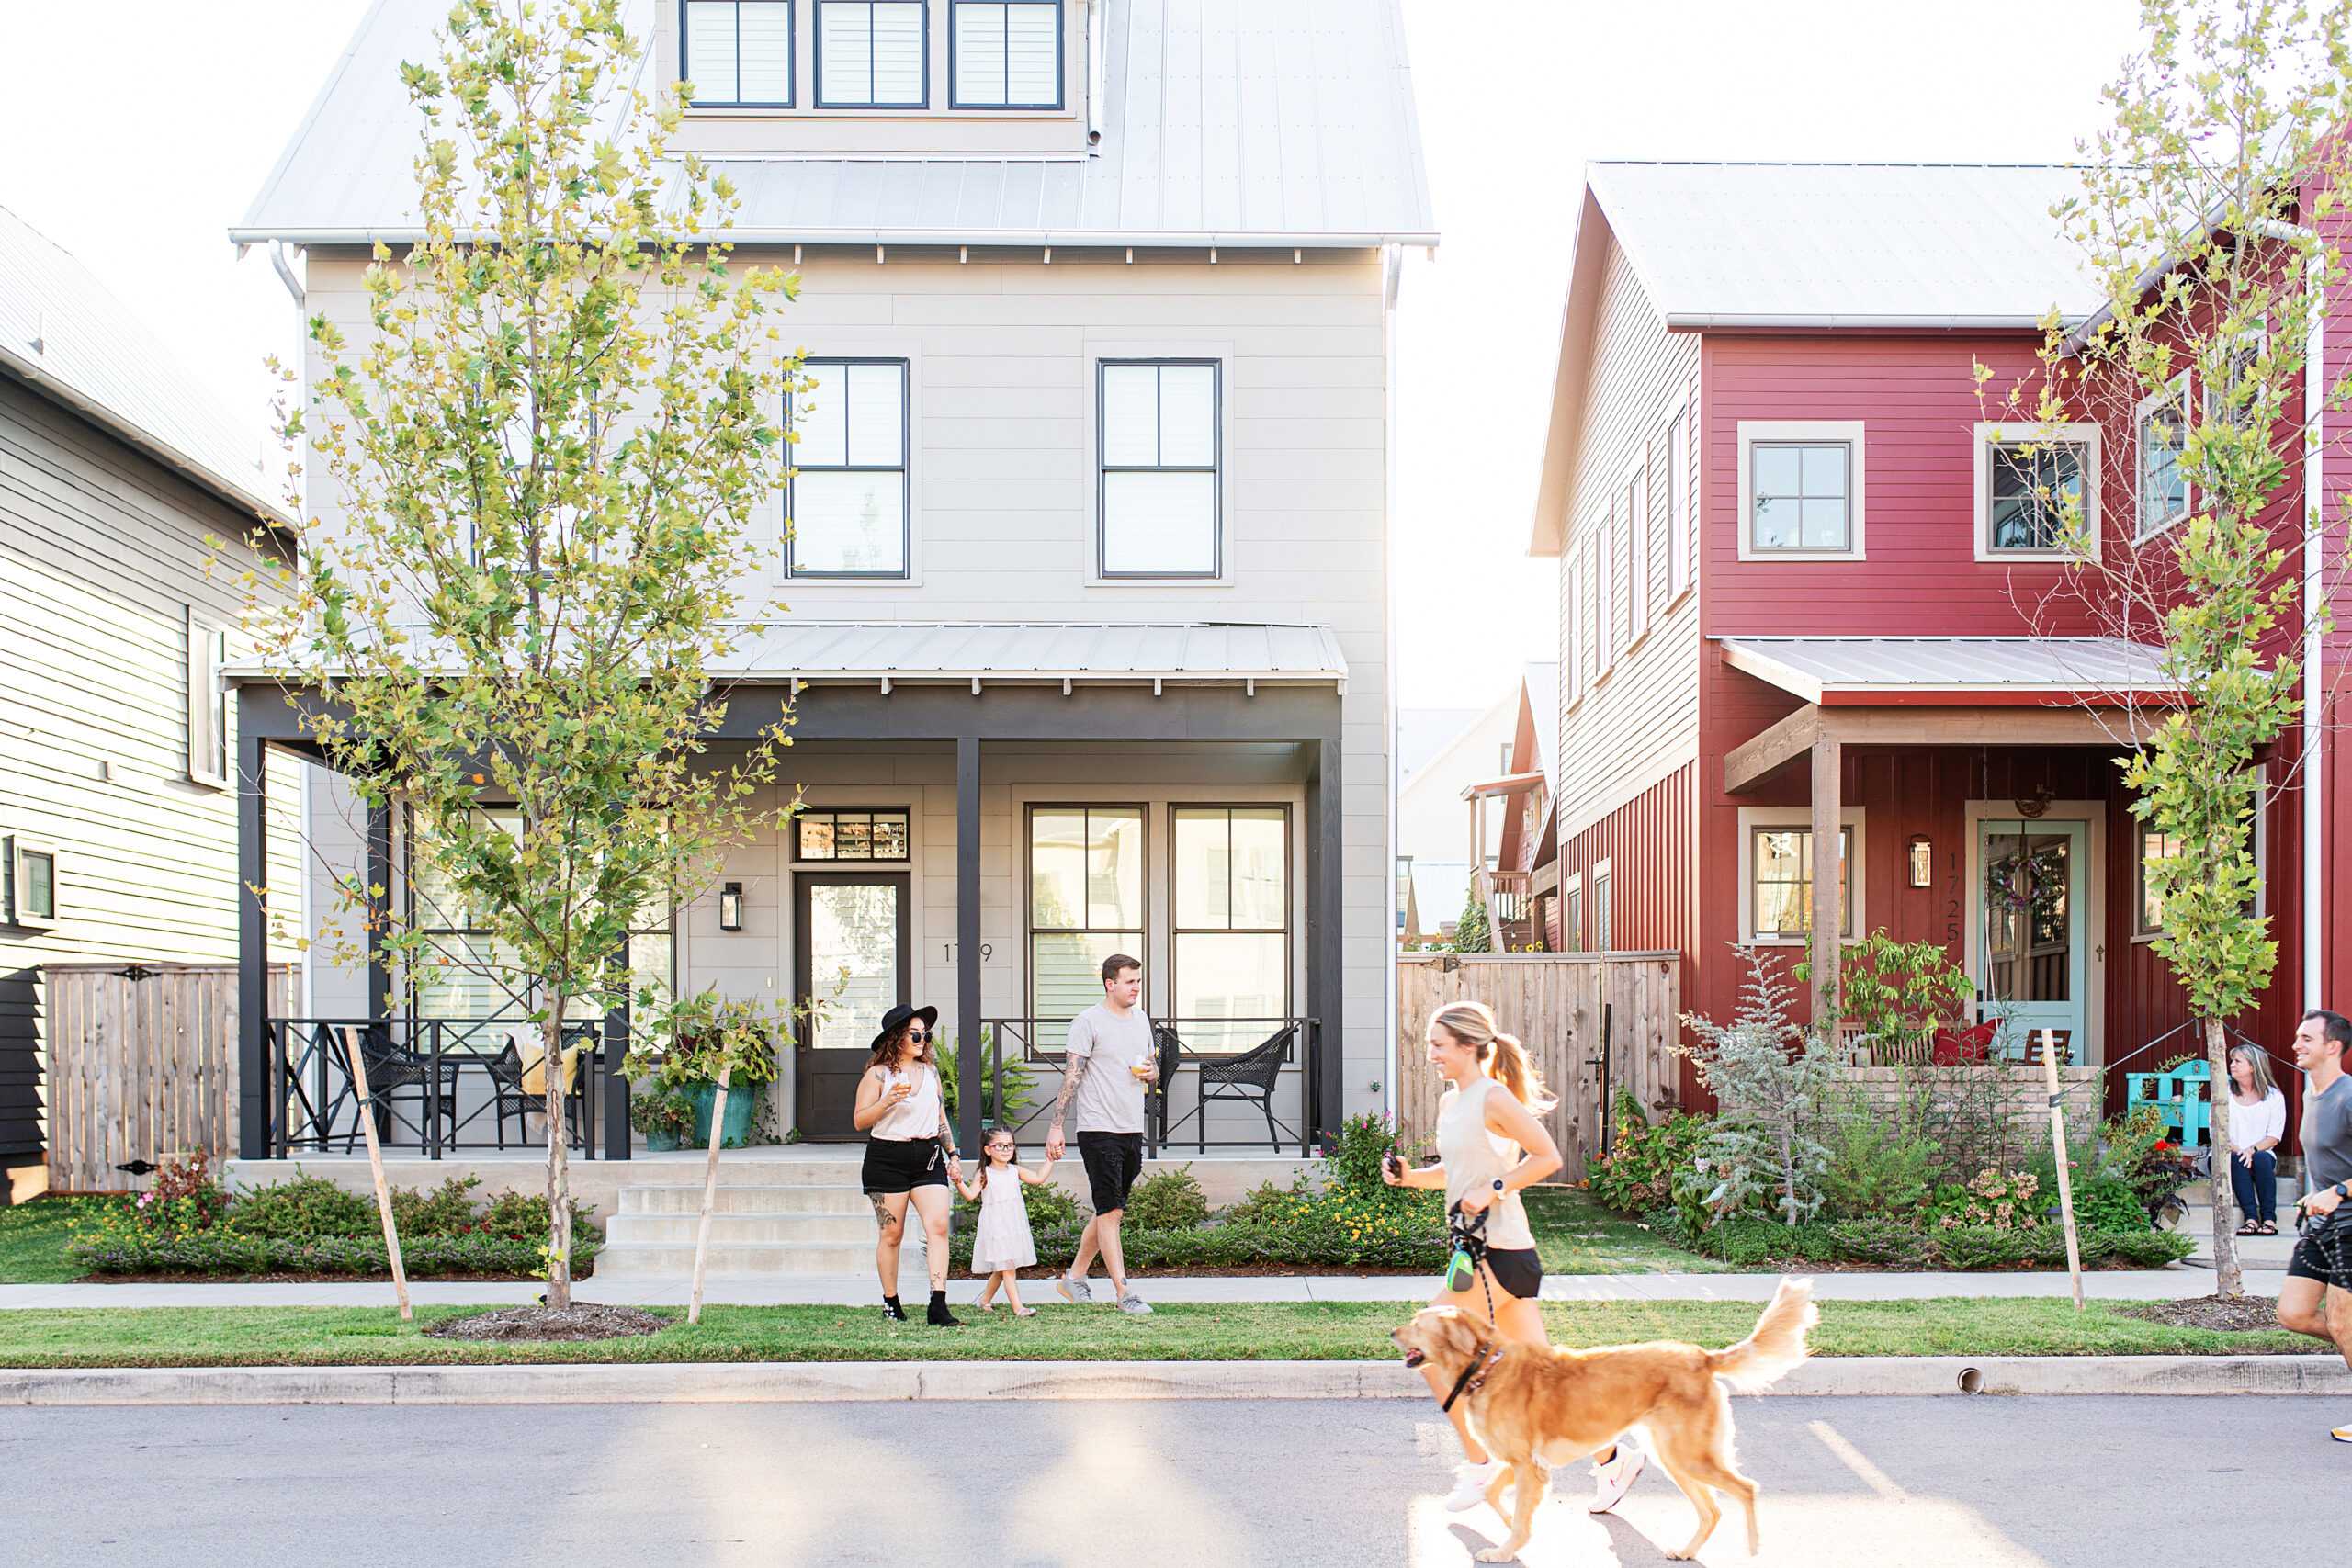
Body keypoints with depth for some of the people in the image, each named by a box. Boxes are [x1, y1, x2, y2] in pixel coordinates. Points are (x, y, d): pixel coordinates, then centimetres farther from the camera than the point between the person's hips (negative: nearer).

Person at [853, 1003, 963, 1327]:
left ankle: (938, 1306, -16)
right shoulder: (878, 1074, -1)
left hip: (928, 1157, 4)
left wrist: (953, 1155, 16)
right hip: (888, 1159, -4)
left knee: (938, 1225, -12)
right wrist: (887, 1101, -19)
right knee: (892, 1233, 2)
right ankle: (890, 1303, 19)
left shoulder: (931, 1071, 14)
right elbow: (859, 1121, -4)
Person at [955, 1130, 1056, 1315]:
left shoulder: (1015, 1171, 10)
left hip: (1014, 1227, 6)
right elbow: (971, 1194, -12)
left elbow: (1039, 1177, 8)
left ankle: (985, 1300, 31)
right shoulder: (985, 1174, -4)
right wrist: (959, 1183, -28)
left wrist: (1050, 1160, 5)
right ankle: (1018, 1308, -12)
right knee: (1007, 1268, -9)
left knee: (1002, 1270, 14)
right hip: (995, 1228, -6)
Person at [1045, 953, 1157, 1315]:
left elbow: (1154, 1071, 24)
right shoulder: (1089, 1022, -8)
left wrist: (1150, 1072, 0)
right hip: (1099, 1131, -7)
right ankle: (1123, 1292, -4)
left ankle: (1074, 1278, 25)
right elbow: (1071, 1076, -10)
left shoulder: (1141, 1020, 14)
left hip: (1133, 1131, 7)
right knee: (1110, 1211, -6)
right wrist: (1056, 1126, -14)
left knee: (1110, 1212, 12)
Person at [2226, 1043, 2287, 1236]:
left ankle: (2269, 1217, -28)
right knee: (2237, 1161, -33)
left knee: (2261, 1159, -33)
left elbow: (2274, 1138, -2)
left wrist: (2252, 1150, -20)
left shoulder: (2274, 1097, 3)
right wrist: (2236, 1150, -19)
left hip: (2261, 1154, 0)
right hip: (2228, 1154, 0)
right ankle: (2250, 1218, -37)